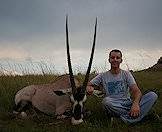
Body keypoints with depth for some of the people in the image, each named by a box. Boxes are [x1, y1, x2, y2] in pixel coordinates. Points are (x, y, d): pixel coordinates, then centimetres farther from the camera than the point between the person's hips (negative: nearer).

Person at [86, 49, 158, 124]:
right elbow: (89, 85, 5)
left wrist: (135, 103, -29)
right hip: (113, 108, -1)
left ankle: (130, 119, -35)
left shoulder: (126, 74, 6)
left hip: (128, 104, 1)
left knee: (153, 95, -20)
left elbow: (137, 91, -6)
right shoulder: (103, 76, 7)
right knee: (106, 100, -37)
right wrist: (89, 88, -22)